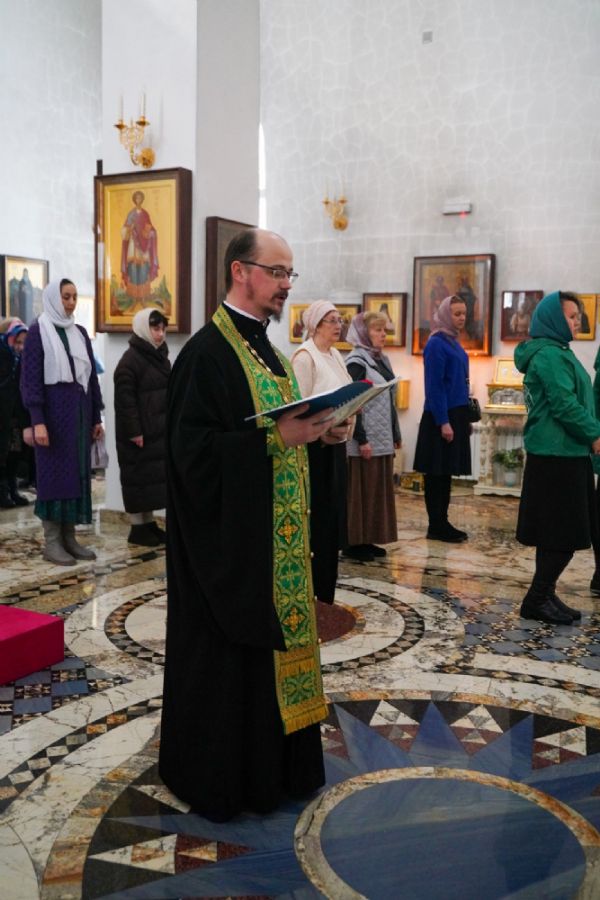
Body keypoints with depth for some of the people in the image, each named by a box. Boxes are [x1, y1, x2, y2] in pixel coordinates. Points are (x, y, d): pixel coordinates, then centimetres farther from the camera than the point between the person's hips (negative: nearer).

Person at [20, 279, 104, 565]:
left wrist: (96, 417, 11)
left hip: (79, 411, 6)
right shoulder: (38, 331, -4)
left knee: (78, 472, 7)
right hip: (53, 412, -6)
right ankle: (51, 542, 7)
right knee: (54, 473, -2)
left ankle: (69, 537, 16)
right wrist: (37, 421, -18)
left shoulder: (79, 332, 13)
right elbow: (30, 378, -10)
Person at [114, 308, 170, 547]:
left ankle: (149, 522, 22)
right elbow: (125, 400, -18)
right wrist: (134, 431, -20)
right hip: (138, 433, -8)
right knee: (138, 477, -1)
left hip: (159, 431, 8)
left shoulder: (161, 357, 14)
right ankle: (137, 527, 8)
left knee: (155, 476, 12)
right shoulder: (130, 360, -13)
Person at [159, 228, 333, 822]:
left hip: (274, 541, 9)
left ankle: (271, 767, 32)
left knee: (270, 644, 16)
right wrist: (275, 437, -26)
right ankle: (217, 778, 22)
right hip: (228, 542, -9)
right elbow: (193, 448, -22)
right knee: (225, 655, 3)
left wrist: (312, 428, 5)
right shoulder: (208, 352, -15)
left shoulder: (265, 350, 14)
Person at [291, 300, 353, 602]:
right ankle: (311, 592, 10)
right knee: (315, 516, -2)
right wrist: (324, 431, -26)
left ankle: (326, 592, 23)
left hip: (336, 444, 8)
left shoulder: (335, 355, 14)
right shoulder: (304, 356, -11)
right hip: (315, 445, -8)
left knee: (332, 513, 12)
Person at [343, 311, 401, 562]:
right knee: (361, 490, -3)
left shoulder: (382, 359, 14)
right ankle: (354, 542, 5)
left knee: (379, 489, 11)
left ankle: (367, 540, 19)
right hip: (366, 439, -9)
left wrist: (396, 434, 18)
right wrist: (361, 439, -21)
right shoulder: (356, 361, -11)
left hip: (383, 437, 9)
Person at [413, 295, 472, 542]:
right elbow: (434, 386, -16)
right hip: (441, 417, -9)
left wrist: (465, 417, 15)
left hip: (456, 415, 9)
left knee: (446, 471, 11)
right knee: (437, 472, -2)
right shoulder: (436, 344, -12)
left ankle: (442, 523, 18)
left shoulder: (453, 342, 14)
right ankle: (436, 527, 4)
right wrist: (443, 422, -20)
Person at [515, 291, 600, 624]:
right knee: (565, 533, -5)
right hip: (557, 455, -10)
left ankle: (544, 596, 20)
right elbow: (565, 405, -20)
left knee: (558, 533, 13)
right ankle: (537, 600, 4)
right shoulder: (549, 355, -14)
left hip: (564, 452, 10)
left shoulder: (558, 352, 17)